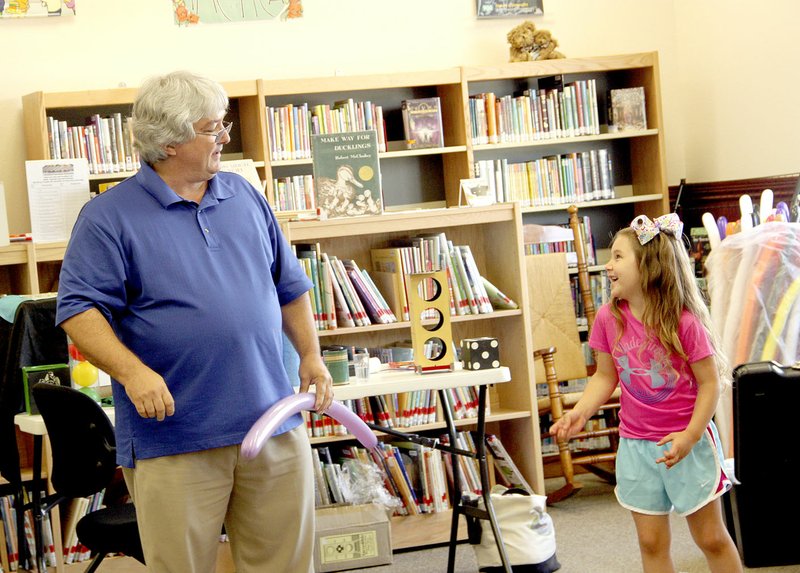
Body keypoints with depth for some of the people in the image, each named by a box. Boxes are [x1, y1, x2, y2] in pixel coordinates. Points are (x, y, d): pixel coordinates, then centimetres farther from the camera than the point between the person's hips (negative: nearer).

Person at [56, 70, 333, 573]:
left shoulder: (246, 198, 12)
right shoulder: (109, 218, -4)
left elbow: (290, 287, 19)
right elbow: (79, 310, -10)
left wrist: (311, 355, 9)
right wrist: (131, 371, -24)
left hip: (273, 427, 5)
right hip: (173, 439, -4)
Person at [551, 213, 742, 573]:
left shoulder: (683, 321, -18)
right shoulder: (609, 318, -6)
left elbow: (710, 382, -13)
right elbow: (605, 376, 5)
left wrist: (690, 435, -22)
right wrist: (580, 413, -10)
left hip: (687, 442, -4)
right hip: (636, 445, 4)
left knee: (711, 538, 8)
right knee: (651, 543, 11)